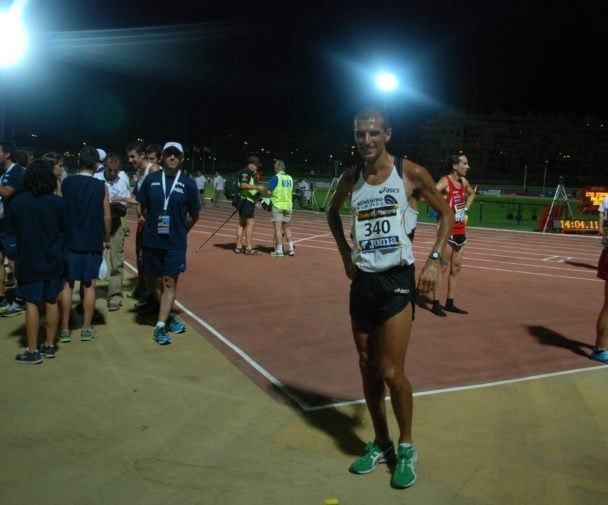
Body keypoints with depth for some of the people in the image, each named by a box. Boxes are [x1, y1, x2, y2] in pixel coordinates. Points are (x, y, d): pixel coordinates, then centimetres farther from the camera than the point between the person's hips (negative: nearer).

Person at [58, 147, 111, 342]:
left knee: (67, 284, 8)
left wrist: (63, 234, 16)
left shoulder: (66, 183, -3)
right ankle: (86, 328, 13)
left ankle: (64, 329, 11)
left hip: (70, 240, 1)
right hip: (93, 242, 0)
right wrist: (106, 239, 10)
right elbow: (107, 217, -4)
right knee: (89, 285, 8)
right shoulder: (101, 186, -5)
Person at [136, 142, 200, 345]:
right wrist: (154, 225, 9)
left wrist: (180, 230, 7)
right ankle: (168, 317, 28)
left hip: (175, 243, -2)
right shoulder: (151, 179, 2)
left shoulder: (188, 184, -2)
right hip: (152, 240, 2)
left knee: (170, 283, -3)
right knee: (158, 282, 11)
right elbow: (143, 207, 12)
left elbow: (194, 215, 7)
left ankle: (160, 326, 1)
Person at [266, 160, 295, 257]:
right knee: (286, 227, 16)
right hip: (288, 206, 6)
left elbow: (269, 192, -12)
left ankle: (279, 251, -3)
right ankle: (291, 248, 12)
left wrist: (266, 191, 9)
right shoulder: (290, 178, 8)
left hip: (277, 206, -6)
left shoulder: (276, 178, -9)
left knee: (278, 228, -2)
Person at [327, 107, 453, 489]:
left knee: (391, 371, -8)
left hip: (397, 279, -4)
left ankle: (407, 447, 15)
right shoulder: (351, 179, 6)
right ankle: (381, 444, 28)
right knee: (368, 369, 11)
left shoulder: (410, 172, -6)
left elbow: (446, 213, 4)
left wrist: (435, 260, -6)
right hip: (363, 281, 5)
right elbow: (333, 214, 24)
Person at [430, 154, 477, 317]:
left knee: (456, 268, 11)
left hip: (461, 231, 8)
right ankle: (436, 304, 5)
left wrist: (466, 208, 15)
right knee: (442, 268, -3)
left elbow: (472, 193, 30)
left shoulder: (464, 181, 9)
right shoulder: (445, 181, -14)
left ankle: (450, 303, 19)